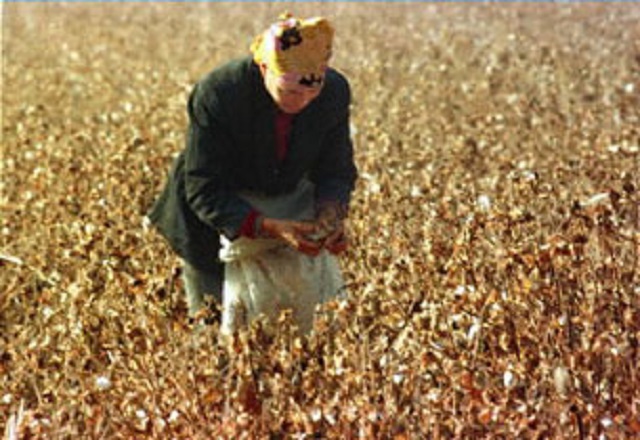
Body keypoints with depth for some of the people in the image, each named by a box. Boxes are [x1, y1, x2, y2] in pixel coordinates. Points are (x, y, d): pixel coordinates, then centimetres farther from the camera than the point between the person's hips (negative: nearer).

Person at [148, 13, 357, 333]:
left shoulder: (335, 92, -19)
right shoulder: (215, 95, -31)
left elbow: (336, 172, -6)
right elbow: (204, 192, -27)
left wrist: (330, 215, -29)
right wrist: (269, 228, -40)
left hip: (289, 206, 3)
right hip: (214, 219, -3)